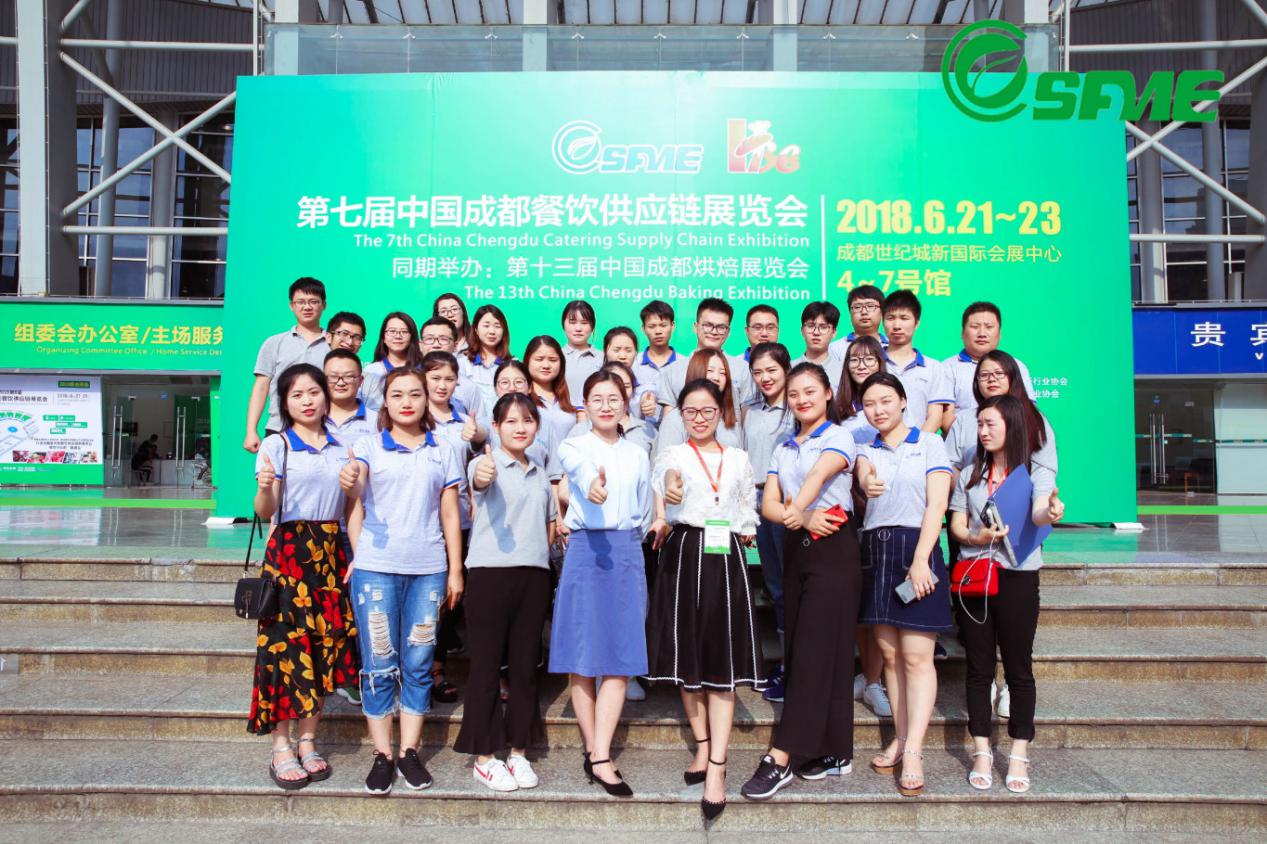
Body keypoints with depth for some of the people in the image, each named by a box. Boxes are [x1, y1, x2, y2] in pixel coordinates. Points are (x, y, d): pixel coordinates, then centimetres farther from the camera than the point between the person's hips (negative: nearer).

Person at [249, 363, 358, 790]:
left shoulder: (341, 446, 11)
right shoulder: (276, 444, -2)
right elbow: (265, 511, -7)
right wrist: (264, 487, -29)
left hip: (331, 551, 4)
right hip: (289, 550, -4)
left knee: (325, 643, 5)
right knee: (286, 643, -4)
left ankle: (308, 741, 18)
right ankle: (281, 748, 7)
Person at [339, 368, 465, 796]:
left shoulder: (442, 453, 10)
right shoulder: (369, 446, 4)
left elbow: (450, 515, 10)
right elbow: (356, 493, -15)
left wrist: (455, 570, 5)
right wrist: (349, 483, -39)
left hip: (428, 568, 2)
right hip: (376, 566, -2)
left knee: (418, 663, 6)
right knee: (379, 664, 2)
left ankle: (409, 750, 17)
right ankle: (382, 754, 13)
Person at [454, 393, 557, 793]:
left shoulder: (540, 473, 15)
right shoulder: (487, 464, -5)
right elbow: (479, 481, -30)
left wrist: (539, 551, 9)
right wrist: (482, 476, -53)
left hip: (534, 574, 6)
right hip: (490, 571, -5)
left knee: (525, 665, 10)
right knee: (487, 665, 2)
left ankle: (518, 752, 23)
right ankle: (483, 757, 13)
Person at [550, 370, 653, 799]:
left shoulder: (637, 455, 13)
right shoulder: (573, 447, 2)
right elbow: (582, 470, -24)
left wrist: (624, 543, 8)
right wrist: (593, 485, -45)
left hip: (626, 554, 3)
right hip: (584, 551, -3)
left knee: (620, 658, -3)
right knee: (581, 657, -1)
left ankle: (601, 758, -2)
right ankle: (593, 749, 12)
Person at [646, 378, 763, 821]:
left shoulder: (739, 460, 14)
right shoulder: (672, 454, 5)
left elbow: (748, 513, 16)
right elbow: (665, 475, -19)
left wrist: (744, 535, -4)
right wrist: (669, 489, -40)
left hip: (725, 559, 1)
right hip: (683, 555, 0)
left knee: (722, 662, -5)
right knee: (688, 657, 6)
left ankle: (717, 768, -5)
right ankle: (702, 746, 23)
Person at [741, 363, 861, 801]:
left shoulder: (838, 437, -2)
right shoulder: (784, 449, 15)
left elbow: (819, 474, -24)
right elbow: (768, 504, 3)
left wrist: (797, 508, -43)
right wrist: (802, 518, -17)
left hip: (833, 549, -7)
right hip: (796, 548, 7)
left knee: (814, 650, -9)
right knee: (799, 649, 6)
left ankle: (779, 759, -10)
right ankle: (834, 753, 16)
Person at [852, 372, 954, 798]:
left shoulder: (929, 442, 4)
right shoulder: (866, 451, 14)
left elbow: (936, 504, -5)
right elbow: (863, 473, -10)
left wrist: (920, 560, -15)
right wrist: (867, 483, -35)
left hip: (917, 550, -4)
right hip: (874, 551, 4)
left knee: (916, 656, -7)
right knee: (890, 654, 8)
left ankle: (913, 752, -7)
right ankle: (901, 738, 18)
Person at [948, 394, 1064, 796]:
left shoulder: (1037, 472, 2)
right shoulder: (970, 475, 13)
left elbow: (1038, 514, -18)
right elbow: (956, 523, 8)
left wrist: (1051, 510, -41)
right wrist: (975, 537, -14)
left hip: (1018, 575, -3)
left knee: (1019, 667, 1)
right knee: (978, 667, 5)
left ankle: (1019, 756, 10)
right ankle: (982, 754, 13)